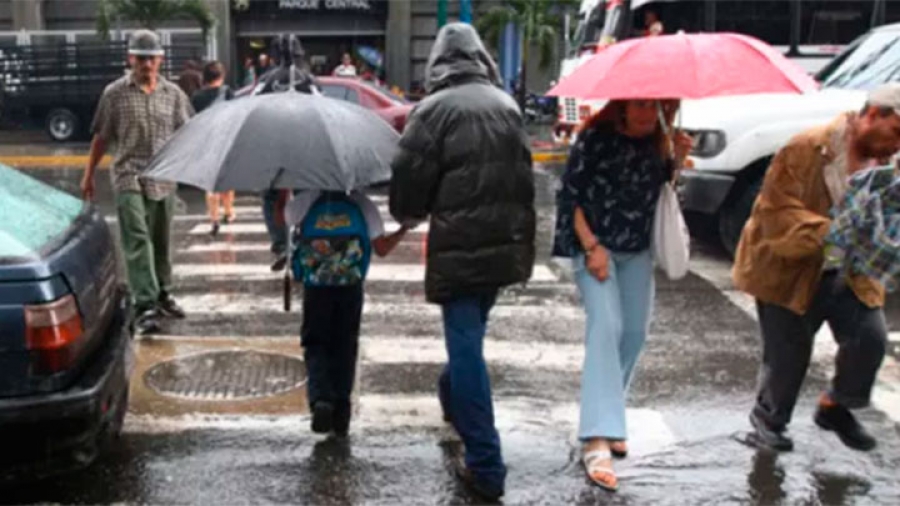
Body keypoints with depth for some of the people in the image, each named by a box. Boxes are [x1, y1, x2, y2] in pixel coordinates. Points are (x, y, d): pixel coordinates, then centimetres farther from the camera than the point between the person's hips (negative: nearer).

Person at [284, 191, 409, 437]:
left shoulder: (306, 200, 0)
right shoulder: (362, 204, 2)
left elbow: (281, 219, 14)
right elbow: (382, 248, 1)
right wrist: (404, 229, 13)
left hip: (315, 289, -1)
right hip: (350, 288, 1)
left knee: (315, 345, 9)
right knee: (344, 347, 12)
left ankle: (320, 400, -14)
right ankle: (341, 411, 11)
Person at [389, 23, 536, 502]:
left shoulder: (434, 108, -10)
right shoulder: (507, 104, 9)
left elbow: (410, 178, -9)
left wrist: (407, 215, 11)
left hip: (459, 244, -6)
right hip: (506, 242, 6)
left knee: (466, 344, -3)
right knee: (470, 334, 26)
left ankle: (485, 465, -3)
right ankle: (452, 397, 50)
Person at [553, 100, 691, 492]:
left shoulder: (657, 140, 1)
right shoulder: (597, 137, -15)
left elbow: (659, 186, 10)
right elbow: (569, 196, -12)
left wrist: (677, 158, -8)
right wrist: (591, 246, -18)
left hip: (637, 248, 6)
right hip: (593, 244, -6)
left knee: (635, 332, 9)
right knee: (605, 325, -20)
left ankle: (610, 418, 28)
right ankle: (597, 439, -22)